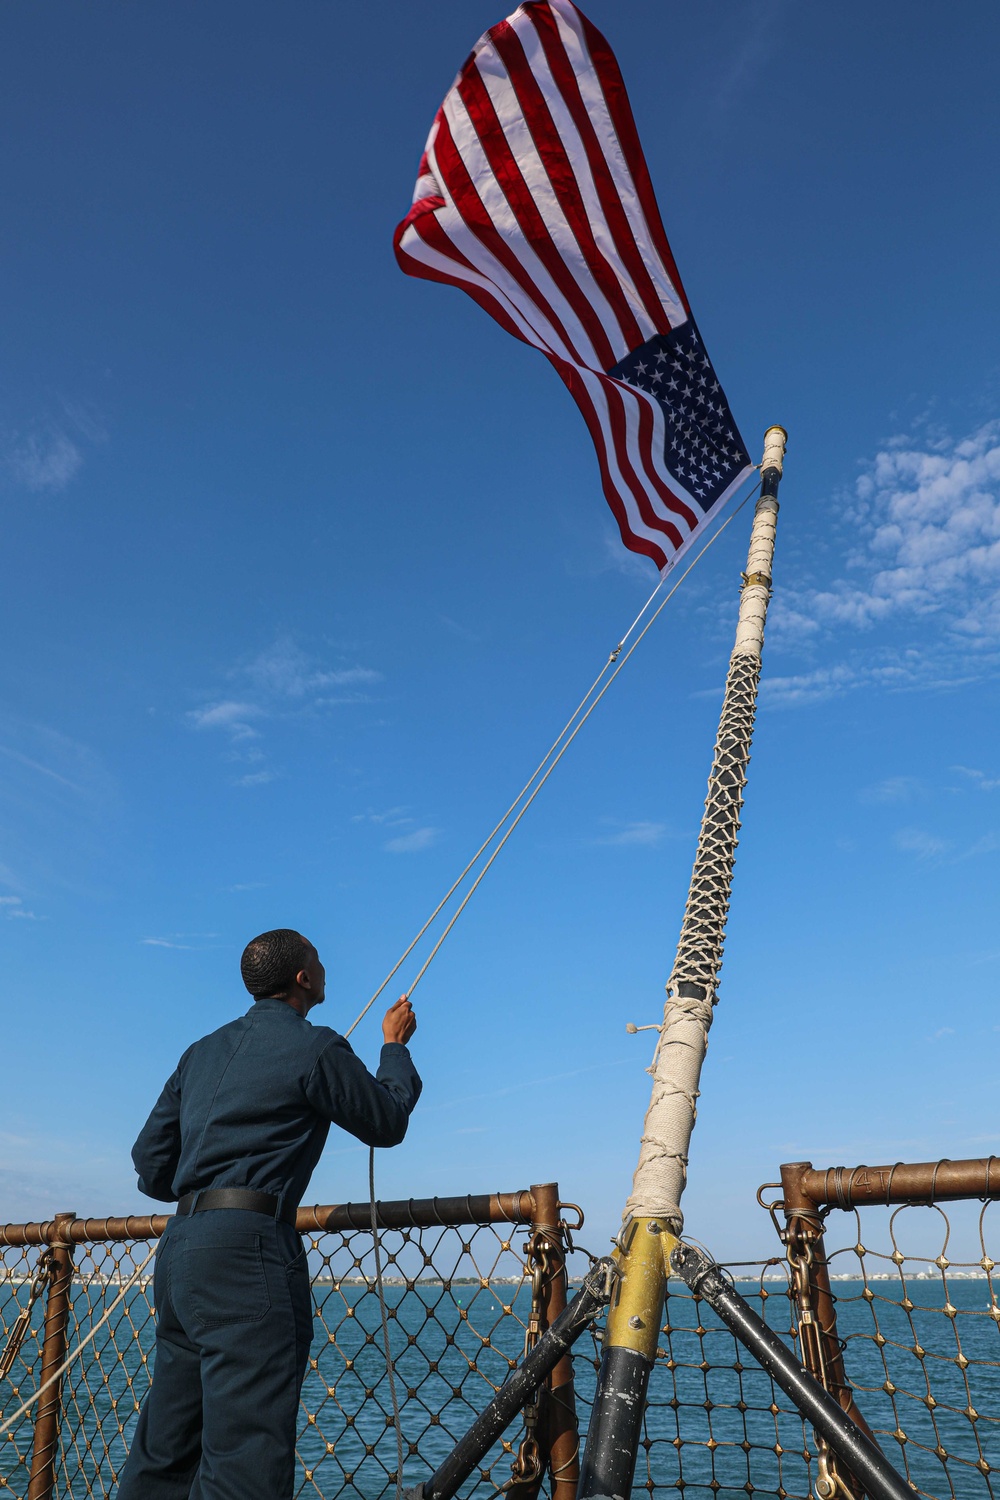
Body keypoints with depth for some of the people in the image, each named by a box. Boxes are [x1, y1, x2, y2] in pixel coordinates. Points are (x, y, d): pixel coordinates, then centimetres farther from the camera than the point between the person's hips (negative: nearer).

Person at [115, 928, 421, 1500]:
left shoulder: (204, 1051, 18)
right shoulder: (315, 1048, -5)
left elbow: (151, 1163, 20)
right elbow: (387, 1124, 9)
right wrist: (396, 1046, 23)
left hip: (180, 1246, 9)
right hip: (245, 1249, -9)